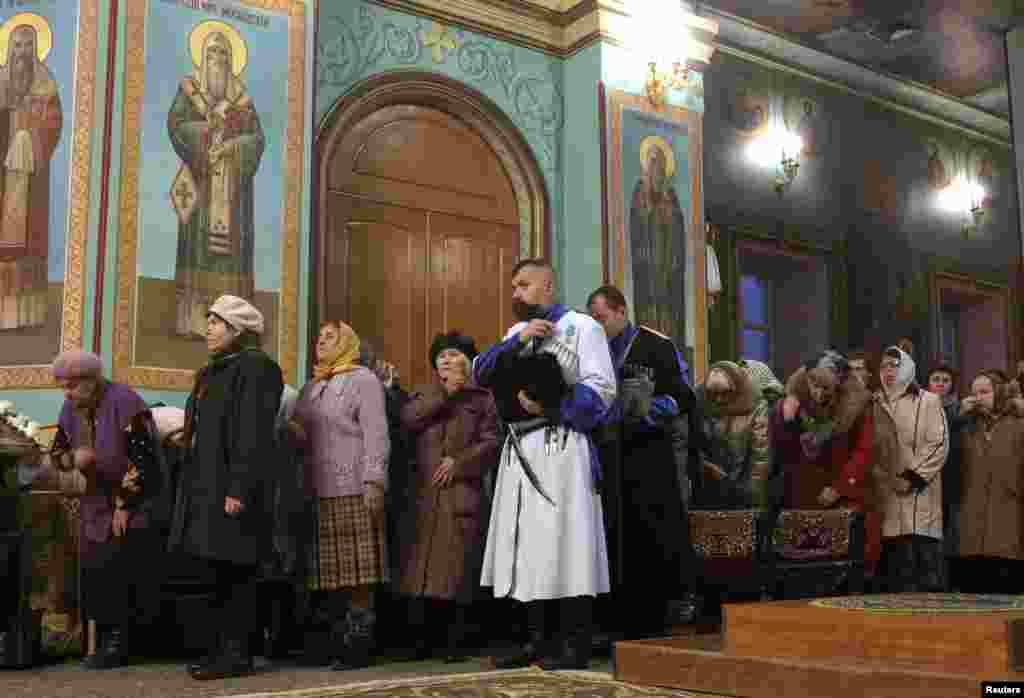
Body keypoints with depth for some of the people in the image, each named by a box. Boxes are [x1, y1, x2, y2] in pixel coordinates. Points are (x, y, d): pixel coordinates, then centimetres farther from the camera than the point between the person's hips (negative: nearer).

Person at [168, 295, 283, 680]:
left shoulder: (255, 367, -11)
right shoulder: (212, 372, 19)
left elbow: (254, 434, -18)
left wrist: (238, 489, -23)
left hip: (231, 485, -9)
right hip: (207, 484, 9)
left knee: (235, 570, -5)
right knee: (221, 571, 13)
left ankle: (237, 654, 1)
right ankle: (221, 648, 20)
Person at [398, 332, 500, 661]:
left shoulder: (482, 397, 10)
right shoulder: (424, 394, 20)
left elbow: (491, 442, -1)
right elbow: (408, 419, -2)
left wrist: (459, 463, -11)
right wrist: (444, 393, -5)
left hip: (462, 492, -3)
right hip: (424, 492, 3)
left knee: (457, 568, -4)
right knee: (420, 565, 0)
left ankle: (455, 641, 3)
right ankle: (420, 639, 8)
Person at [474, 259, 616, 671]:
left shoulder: (581, 326, 3)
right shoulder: (515, 333, 20)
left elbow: (601, 388, -7)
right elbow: (480, 374, 5)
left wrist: (550, 410, -16)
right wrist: (518, 340, -7)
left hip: (560, 448, -6)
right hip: (519, 451, 6)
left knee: (564, 543, -7)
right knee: (527, 547, 7)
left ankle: (575, 646, -1)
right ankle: (538, 640, 14)